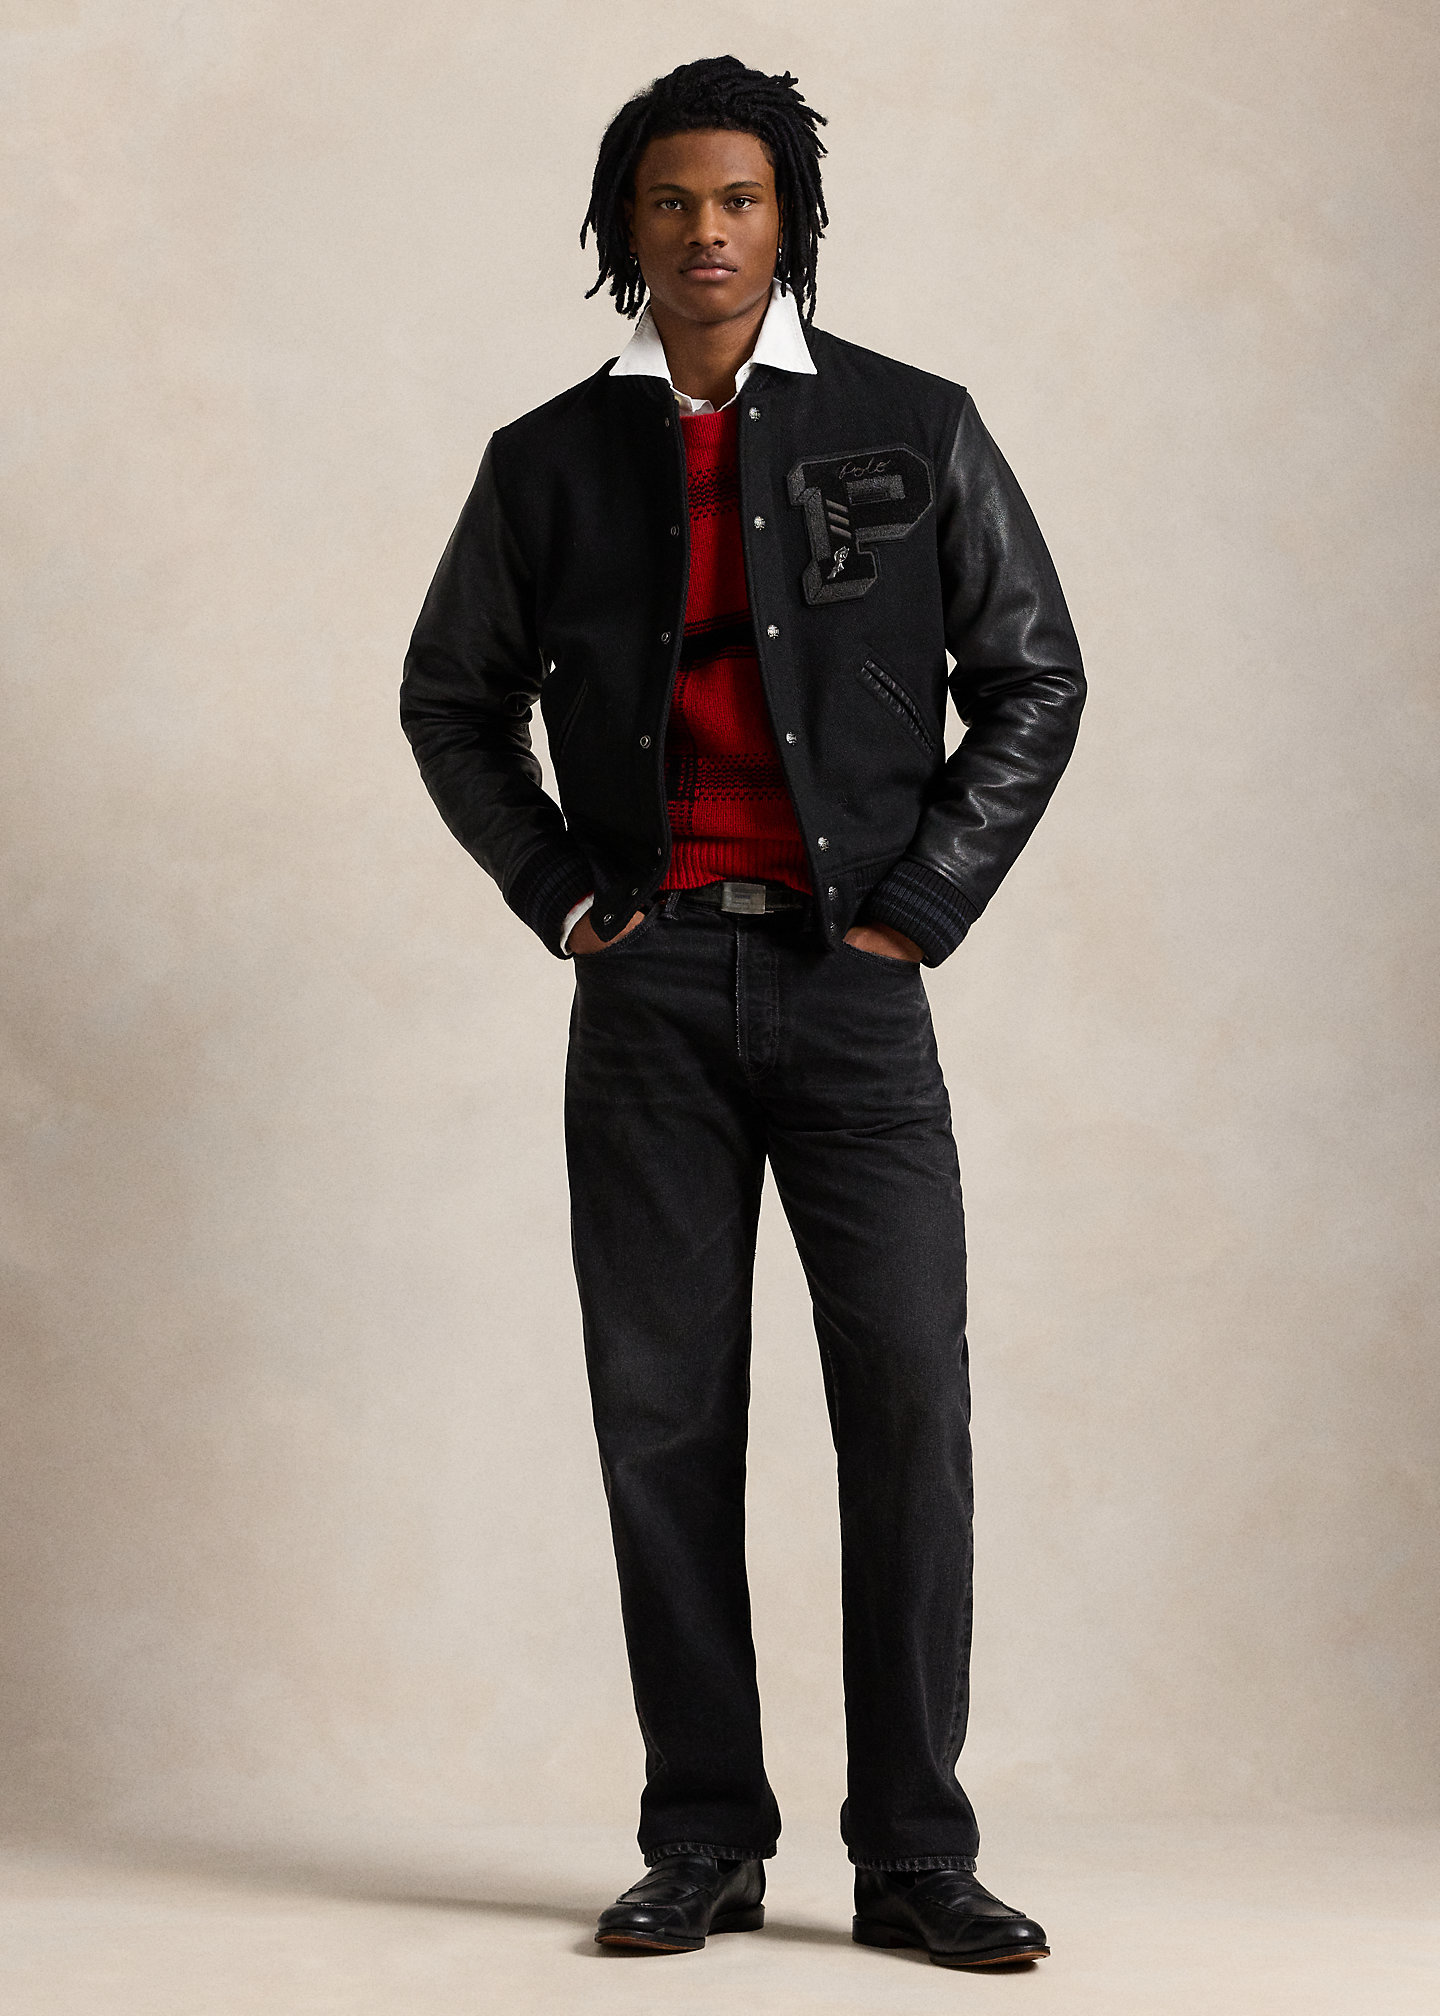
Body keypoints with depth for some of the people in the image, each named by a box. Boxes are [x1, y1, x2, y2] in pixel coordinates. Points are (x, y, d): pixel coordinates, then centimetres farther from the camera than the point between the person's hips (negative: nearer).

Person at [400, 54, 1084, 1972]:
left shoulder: (915, 431, 4)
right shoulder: (552, 462, 8)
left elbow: (1034, 682, 6)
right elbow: (453, 698, 17)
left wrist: (921, 902, -2)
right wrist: (560, 895, 5)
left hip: (852, 976, -1)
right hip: (650, 980, 1)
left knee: (909, 1395, -6)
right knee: (663, 1409, 2)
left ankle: (913, 1853, 3)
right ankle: (704, 1847, 11)